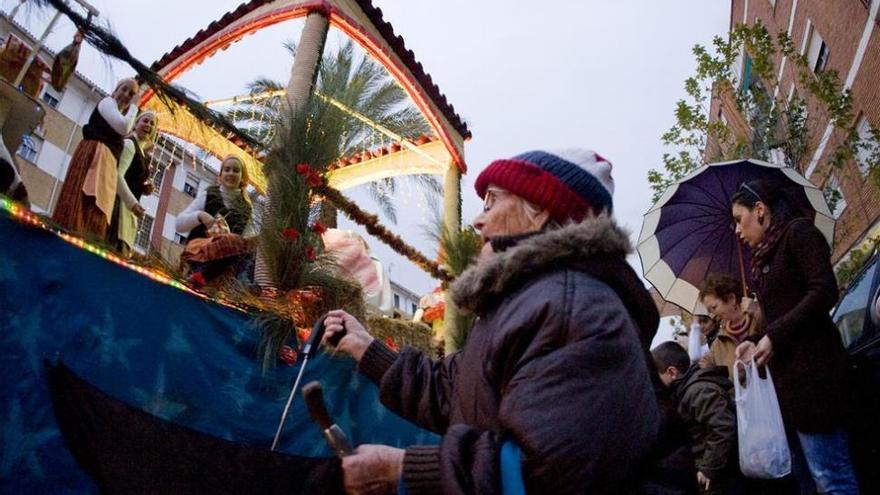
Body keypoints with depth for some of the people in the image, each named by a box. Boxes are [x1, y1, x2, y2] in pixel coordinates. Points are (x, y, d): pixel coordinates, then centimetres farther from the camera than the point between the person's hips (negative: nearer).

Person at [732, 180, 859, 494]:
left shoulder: (798, 231, -1)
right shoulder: (765, 257, 22)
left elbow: (824, 292, -14)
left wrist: (773, 336, -17)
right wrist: (757, 343, 5)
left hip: (811, 370, -9)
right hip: (786, 375, 9)